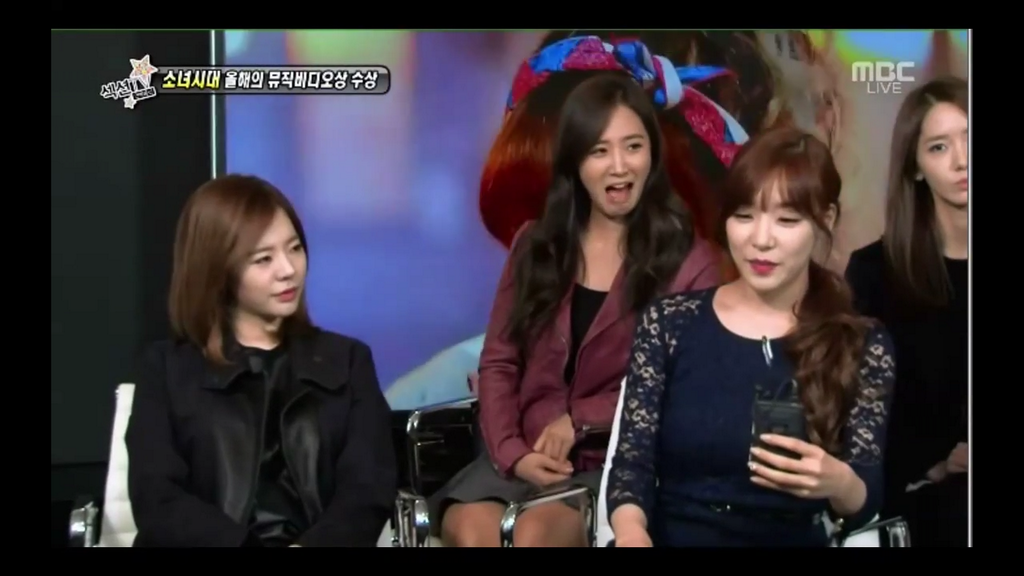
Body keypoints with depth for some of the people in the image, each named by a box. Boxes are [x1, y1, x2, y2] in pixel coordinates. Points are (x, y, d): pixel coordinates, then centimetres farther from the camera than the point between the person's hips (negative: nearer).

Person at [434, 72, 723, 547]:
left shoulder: (688, 259, 1)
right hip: (524, 455, 3)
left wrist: (579, 421, -9)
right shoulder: (536, 244, 11)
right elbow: (498, 363, 7)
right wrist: (512, 452, -10)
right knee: (470, 530, -30)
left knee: (534, 533, -33)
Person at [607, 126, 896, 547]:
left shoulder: (864, 347, 4)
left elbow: (866, 503, 0)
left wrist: (837, 483, -22)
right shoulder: (669, 322, 3)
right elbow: (632, 462, -1)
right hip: (672, 537, -1)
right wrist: (631, 530, -21)